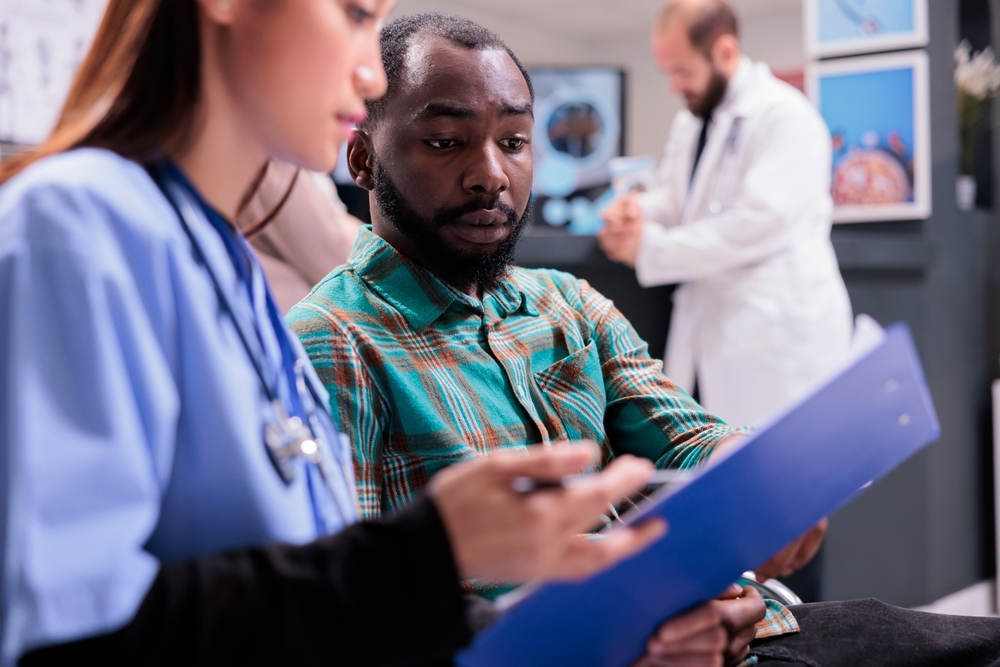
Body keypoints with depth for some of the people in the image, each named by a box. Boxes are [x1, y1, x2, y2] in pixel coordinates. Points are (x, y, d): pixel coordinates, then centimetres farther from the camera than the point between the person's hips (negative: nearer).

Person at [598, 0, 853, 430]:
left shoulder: (785, 116, -14)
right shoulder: (690, 121, 14)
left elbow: (761, 222, -23)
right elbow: (675, 197, 21)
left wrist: (650, 248, -19)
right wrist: (638, 210, -5)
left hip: (777, 327, -8)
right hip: (712, 323, 8)